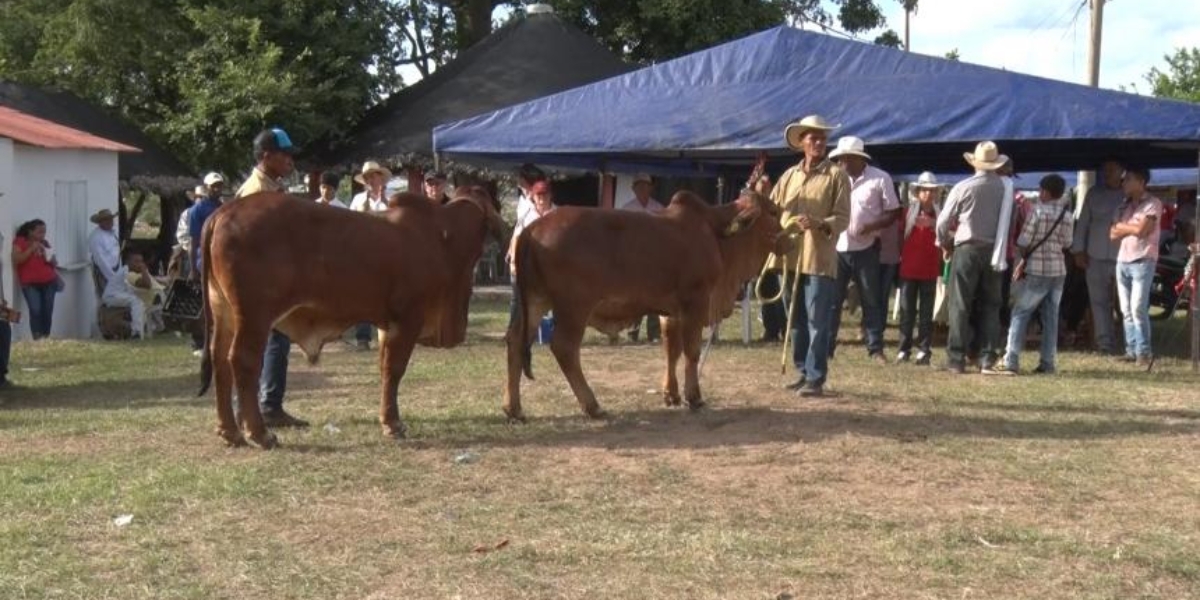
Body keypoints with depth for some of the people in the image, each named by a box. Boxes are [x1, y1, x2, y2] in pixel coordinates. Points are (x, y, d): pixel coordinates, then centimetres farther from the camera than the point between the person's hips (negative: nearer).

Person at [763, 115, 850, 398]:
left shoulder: (836, 175, 0)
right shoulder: (789, 175, 15)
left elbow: (842, 217, -7)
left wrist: (818, 224, -24)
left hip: (819, 259, -5)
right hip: (789, 257, 5)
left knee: (817, 322, -6)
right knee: (796, 320, 13)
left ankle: (816, 378, -2)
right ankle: (803, 372, 24)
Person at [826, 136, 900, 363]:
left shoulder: (880, 178, -4)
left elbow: (893, 212, -2)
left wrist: (872, 226, -18)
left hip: (865, 249, -2)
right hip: (837, 248, 3)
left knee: (872, 301, 5)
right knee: (832, 300, 3)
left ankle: (875, 348, 12)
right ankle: (825, 346, 8)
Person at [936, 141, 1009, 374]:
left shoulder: (963, 187, -7)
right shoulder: (1006, 188, -3)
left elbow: (943, 221, -1)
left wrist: (945, 244, 15)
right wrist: (1004, 246, 13)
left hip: (967, 249, -2)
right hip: (994, 252, 2)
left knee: (960, 305, 2)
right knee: (991, 306, 9)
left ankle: (956, 359, 1)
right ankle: (988, 359, 7)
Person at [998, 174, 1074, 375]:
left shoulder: (1038, 211, -10)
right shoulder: (1068, 215, 5)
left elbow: (1024, 242, -10)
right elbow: (1066, 244, 9)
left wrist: (1021, 263, 4)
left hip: (1036, 270, -5)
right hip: (1058, 270, 5)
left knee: (1020, 314, 0)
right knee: (1051, 316, 9)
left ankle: (1011, 361, -6)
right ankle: (1048, 362, 8)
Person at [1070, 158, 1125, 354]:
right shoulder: (1094, 193, 12)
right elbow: (1083, 222, 12)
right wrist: (1078, 250, 5)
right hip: (1096, 257, 3)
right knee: (1099, 301, 2)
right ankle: (1104, 342, 6)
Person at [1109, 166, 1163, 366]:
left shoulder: (1153, 204, -4)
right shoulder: (1125, 206, 15)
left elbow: (1141, 230, -15)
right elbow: (1113, 234, 8)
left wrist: (1122, 225, 1)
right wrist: (1132, 228, -8)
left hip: (1142, 262, -7)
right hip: (1122, 261, 7)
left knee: (1138, 309, -11)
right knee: (1126, 310, 6)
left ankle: (1143, 352, -8)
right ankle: (1131, 350, 9)